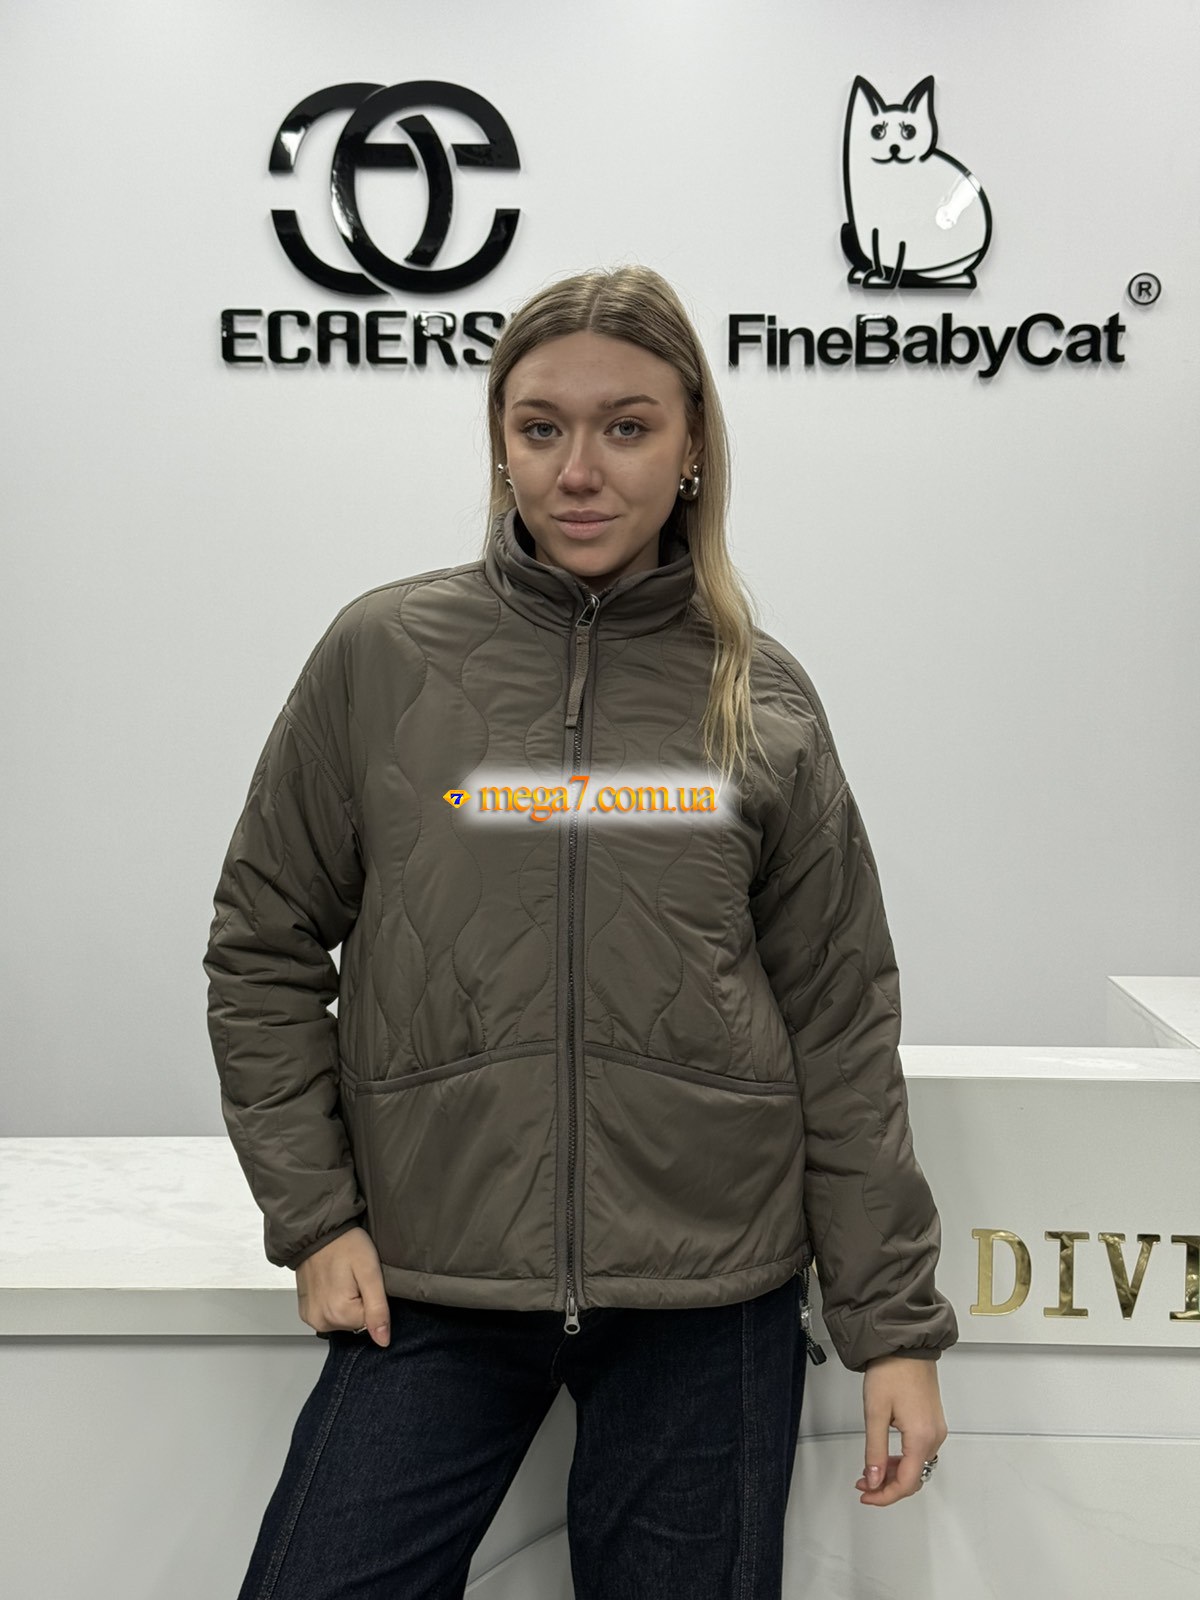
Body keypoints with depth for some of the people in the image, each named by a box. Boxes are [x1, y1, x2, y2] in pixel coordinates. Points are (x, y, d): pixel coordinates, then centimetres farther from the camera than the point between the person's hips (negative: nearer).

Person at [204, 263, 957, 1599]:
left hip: (712, 1297, 1)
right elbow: (263, 950, 4)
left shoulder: (762, 698, 0)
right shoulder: (383, 656, -2)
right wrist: (311, 1216, -2)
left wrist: (894, 1323, 1)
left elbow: (841, 1022, 2)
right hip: (430, 1289, 0)